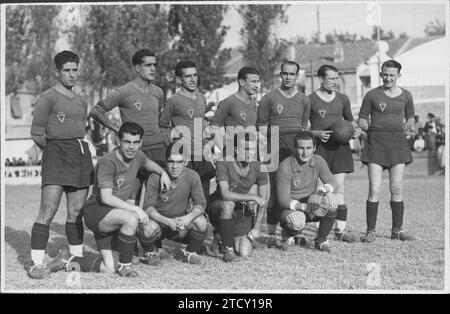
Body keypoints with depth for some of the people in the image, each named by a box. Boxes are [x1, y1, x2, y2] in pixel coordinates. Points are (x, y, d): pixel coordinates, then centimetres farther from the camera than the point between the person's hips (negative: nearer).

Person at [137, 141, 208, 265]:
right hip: (159, 220, -2)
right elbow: (148, 207, -17)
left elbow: (200, 204, -11)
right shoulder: (155, 178, -17)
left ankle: (190, 252, 5)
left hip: (181, 223, 2)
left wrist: (188, 217, -33)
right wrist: (168, 221, -33)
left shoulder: (192, 176, -10)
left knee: (200, 221, -27)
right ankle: (151, 252, 4)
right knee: (148, 229, -36)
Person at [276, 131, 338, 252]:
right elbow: (283, 200, -22)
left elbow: (332, 182, -15)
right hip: (291, 209, -5)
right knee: (297, 221, -39)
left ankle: (321, 240, -6)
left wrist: (320, 191, -37)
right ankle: (288, 234, 1)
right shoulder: (285, 167, -20)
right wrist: (305, 206, -37)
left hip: (312, 206, 5)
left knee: (332, 199, -25)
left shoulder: (318, 161, -4)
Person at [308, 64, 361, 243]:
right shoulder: (310, 100, 0)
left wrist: (357, 129, 5)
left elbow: (350, 120, 25)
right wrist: (317, 133, -14)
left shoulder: (342, 99, 13)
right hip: (319, 147, -4)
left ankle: (341, 230, 2)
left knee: (340, 189, 0)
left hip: (340, 146, 4)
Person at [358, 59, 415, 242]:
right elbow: (362, 121, 7)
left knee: (397, 189, 3)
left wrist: (398, 130, 10)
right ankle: (370, 231, -4)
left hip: (397, 142, 3)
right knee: (374, 189, -9)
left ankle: (397, 230, 12)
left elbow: (410, 119, 21)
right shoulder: (372, 95, 1)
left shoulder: (405, 96, 8)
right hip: (376, 143, -3)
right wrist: (376, 131, -2)